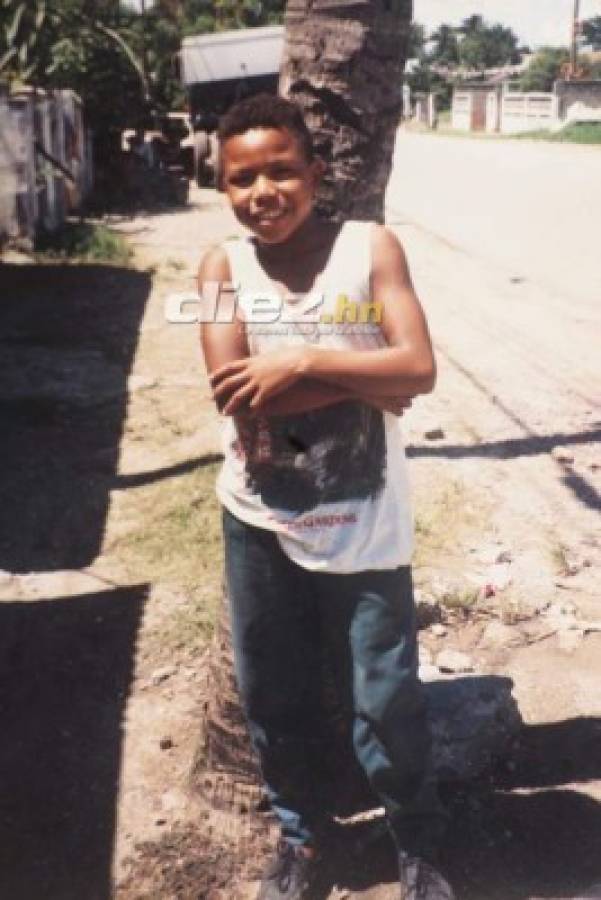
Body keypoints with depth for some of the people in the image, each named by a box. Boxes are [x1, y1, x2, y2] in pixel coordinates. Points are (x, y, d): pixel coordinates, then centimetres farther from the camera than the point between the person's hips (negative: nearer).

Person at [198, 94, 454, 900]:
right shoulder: (224, 265, -5)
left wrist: (302, 360, -23)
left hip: (363, 530, -2)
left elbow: (420, 368, -17)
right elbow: (232, 388, -18)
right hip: (260, 525, 2)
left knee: (387, 700, 11)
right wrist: (363, 378, -21)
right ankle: (299, 833, 43)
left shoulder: (371, 248, -8)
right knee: (273, 695, 18)